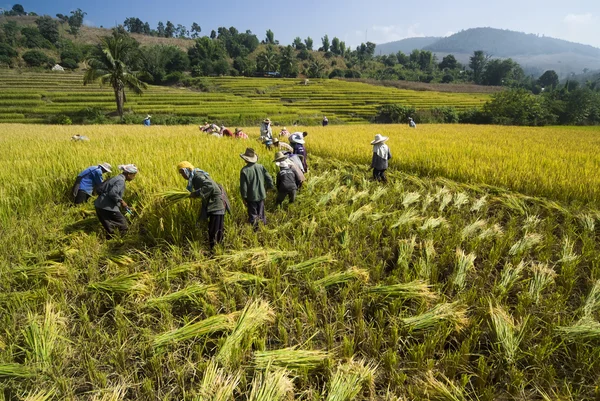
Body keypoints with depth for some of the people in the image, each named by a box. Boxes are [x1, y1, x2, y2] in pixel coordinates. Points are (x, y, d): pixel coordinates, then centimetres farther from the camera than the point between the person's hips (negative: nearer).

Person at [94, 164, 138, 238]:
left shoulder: (115, 178, 16)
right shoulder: (121, 181, -12)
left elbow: (99, 189, 19)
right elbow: (112, 193, -27)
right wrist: (121, 201, -14)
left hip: (99, 206, 10)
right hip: (108, 208, -10)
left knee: (110, 229, 15)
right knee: (123, 227, -1)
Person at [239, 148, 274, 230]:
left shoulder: (244, 170, -17)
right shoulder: (261, 167, -7)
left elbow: (243, 186, -12)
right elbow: (269, 179, -3)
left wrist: (244, 198, -1)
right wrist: (267, 188, 15)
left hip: (251, 197, -4)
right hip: (261, 195, 4)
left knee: (253, 216, 10)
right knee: (261, 215, 20)